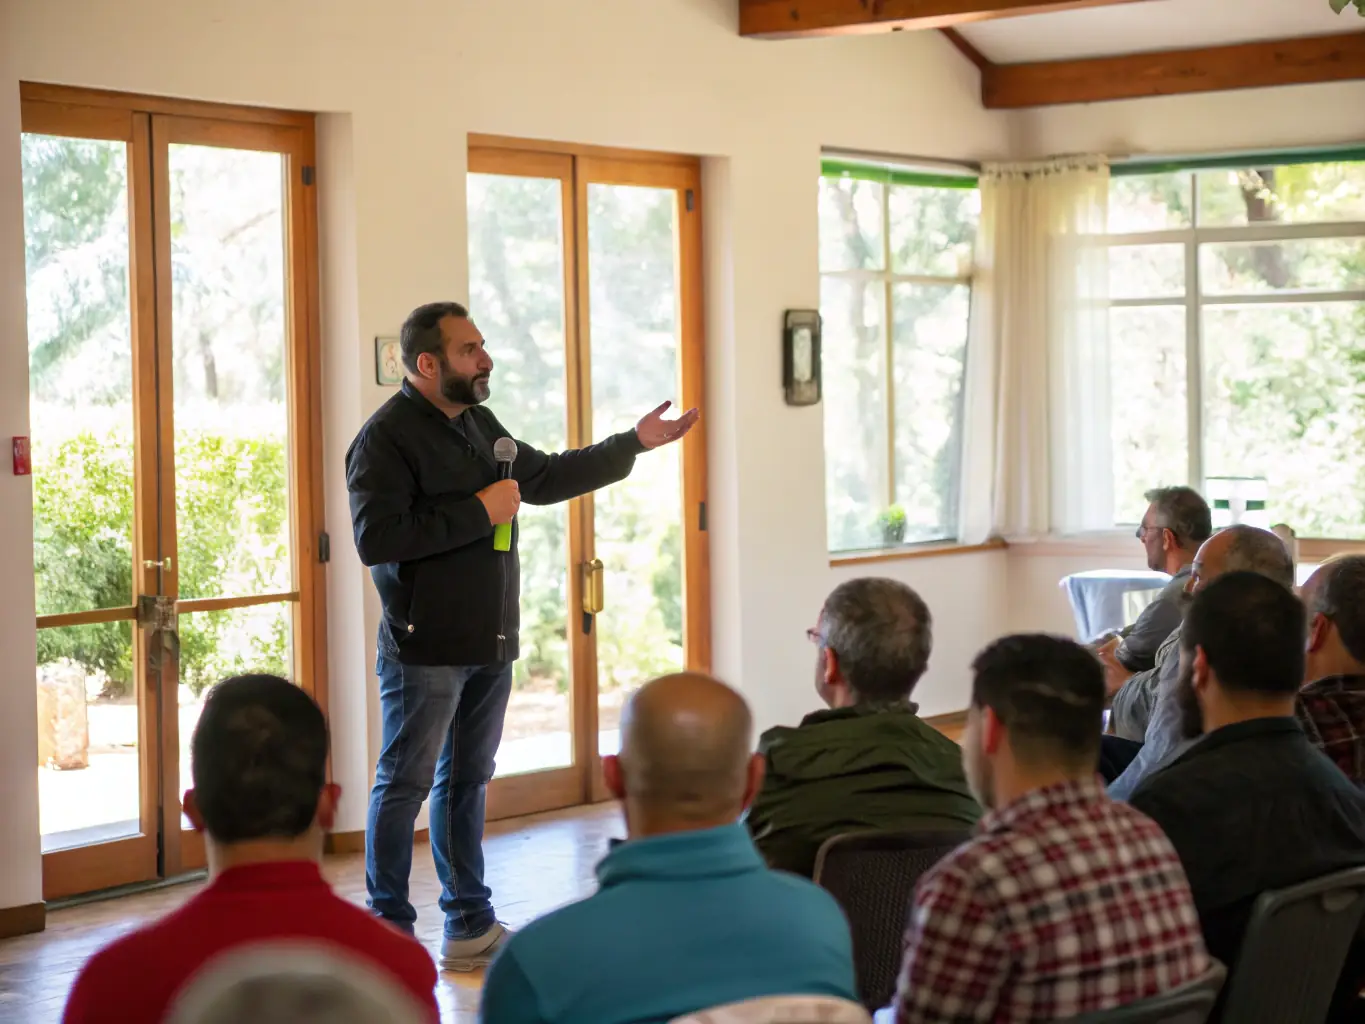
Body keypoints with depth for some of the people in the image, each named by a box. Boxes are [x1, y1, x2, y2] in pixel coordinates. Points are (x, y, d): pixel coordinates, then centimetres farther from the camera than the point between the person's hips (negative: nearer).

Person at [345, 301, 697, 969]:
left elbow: (544, 479, 27)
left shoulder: (478, 423, 14)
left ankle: (471, 927, 23)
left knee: (467, 781, 15)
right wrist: (479, 512, -21)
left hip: (490, 643, 8)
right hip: (425, 649, -8)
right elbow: (374, 538, -25)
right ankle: (390, 932, 9)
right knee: (405, 784, 0)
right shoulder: (386, 438, -14)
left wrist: (634, 444, 25)